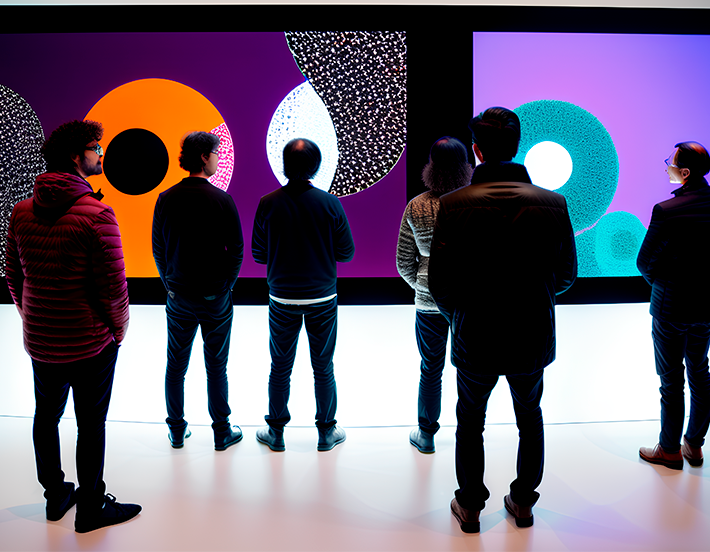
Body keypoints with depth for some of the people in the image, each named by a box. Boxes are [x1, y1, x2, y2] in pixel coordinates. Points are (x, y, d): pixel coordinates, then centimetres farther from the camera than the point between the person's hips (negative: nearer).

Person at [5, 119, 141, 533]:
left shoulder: (22, 212, 1)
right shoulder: (97, 214, -19)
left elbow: (14, 278, 7)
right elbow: (113, 285, -19)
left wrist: (33, 321, 17)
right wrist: (119, 329, -3)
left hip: (39, 340, 6)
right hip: (91, 343, -6)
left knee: (47, 415, 21)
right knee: (91, 424, 8)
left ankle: (55, 497, 39)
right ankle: (91, 509, 23)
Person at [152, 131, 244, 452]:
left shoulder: (166, 199, -1)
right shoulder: (221, 199, -12)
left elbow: (157, 249, 4)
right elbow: (236, 250, -10)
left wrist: (170, 284, 14)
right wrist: (226, 284, 3)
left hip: (178, 296, 3)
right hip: (215, 297, -3)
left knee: (176, 365, 14)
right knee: (216, 367, 8)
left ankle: (176, 431, 25)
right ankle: (222, 433, 20)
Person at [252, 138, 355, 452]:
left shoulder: (268, 204, -9)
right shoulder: (330, 203, -11)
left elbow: (258, 254, -2)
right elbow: (346, 253, -5)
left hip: (282, 299, 1)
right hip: (322, 298, 0)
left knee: (280, 368, 14)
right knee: (323, 368, 13)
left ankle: (276, 432, 27)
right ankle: (326, 432, 26)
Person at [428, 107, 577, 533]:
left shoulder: (455, 204, -16)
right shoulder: (553, 203, -9)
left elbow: (440, 282, -13)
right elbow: (566, 274, 1)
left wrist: (458, 317, 7)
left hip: (475, 339, -2)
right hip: (534, 338, 2)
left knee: (470, 422, 19)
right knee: (529, 418, 25)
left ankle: (470, 506, 35)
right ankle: (524, 502, 40)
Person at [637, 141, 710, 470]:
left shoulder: (667, 211, -21)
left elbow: (643, 262, -16)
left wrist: (658, 282, 2)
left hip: (671, 306, -6)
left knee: (672, 381, 7)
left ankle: (670, 451, 22)